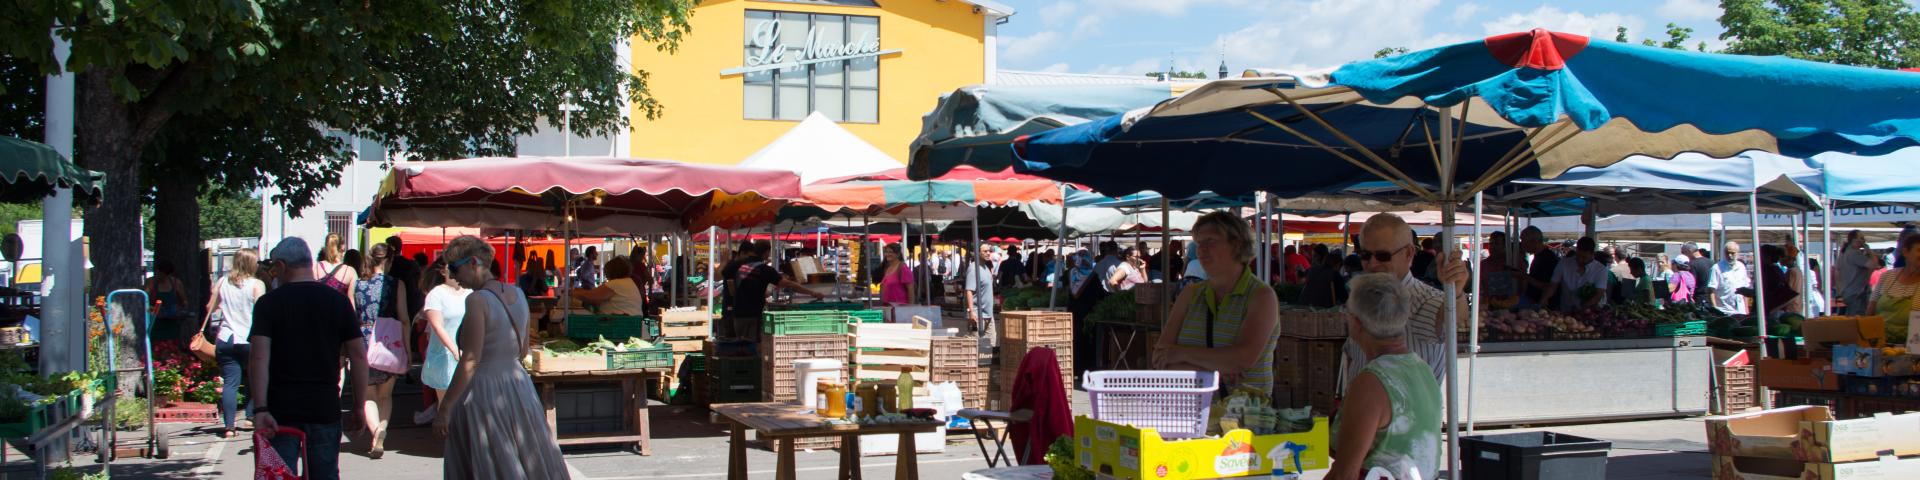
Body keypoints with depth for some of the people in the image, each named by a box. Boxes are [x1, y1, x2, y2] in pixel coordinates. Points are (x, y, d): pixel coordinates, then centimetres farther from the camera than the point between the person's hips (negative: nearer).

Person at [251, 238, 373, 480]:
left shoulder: (268, 303, -4)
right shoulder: (338, 301, 3)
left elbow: (259, 357, -14)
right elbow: (358, 355, 2)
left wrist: (260, 409, -18)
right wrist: (360, 406, 8)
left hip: (281, 408, -2)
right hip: (325, 408, 2)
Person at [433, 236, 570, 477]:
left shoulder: (477, 301, -16)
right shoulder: (517, 295, 5)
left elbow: (470, 361, -19)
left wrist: (445, 408, -16)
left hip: (483, 392, -7)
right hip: (520, 386, 7)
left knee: (492, 469, 2)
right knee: (534, 464, 14)